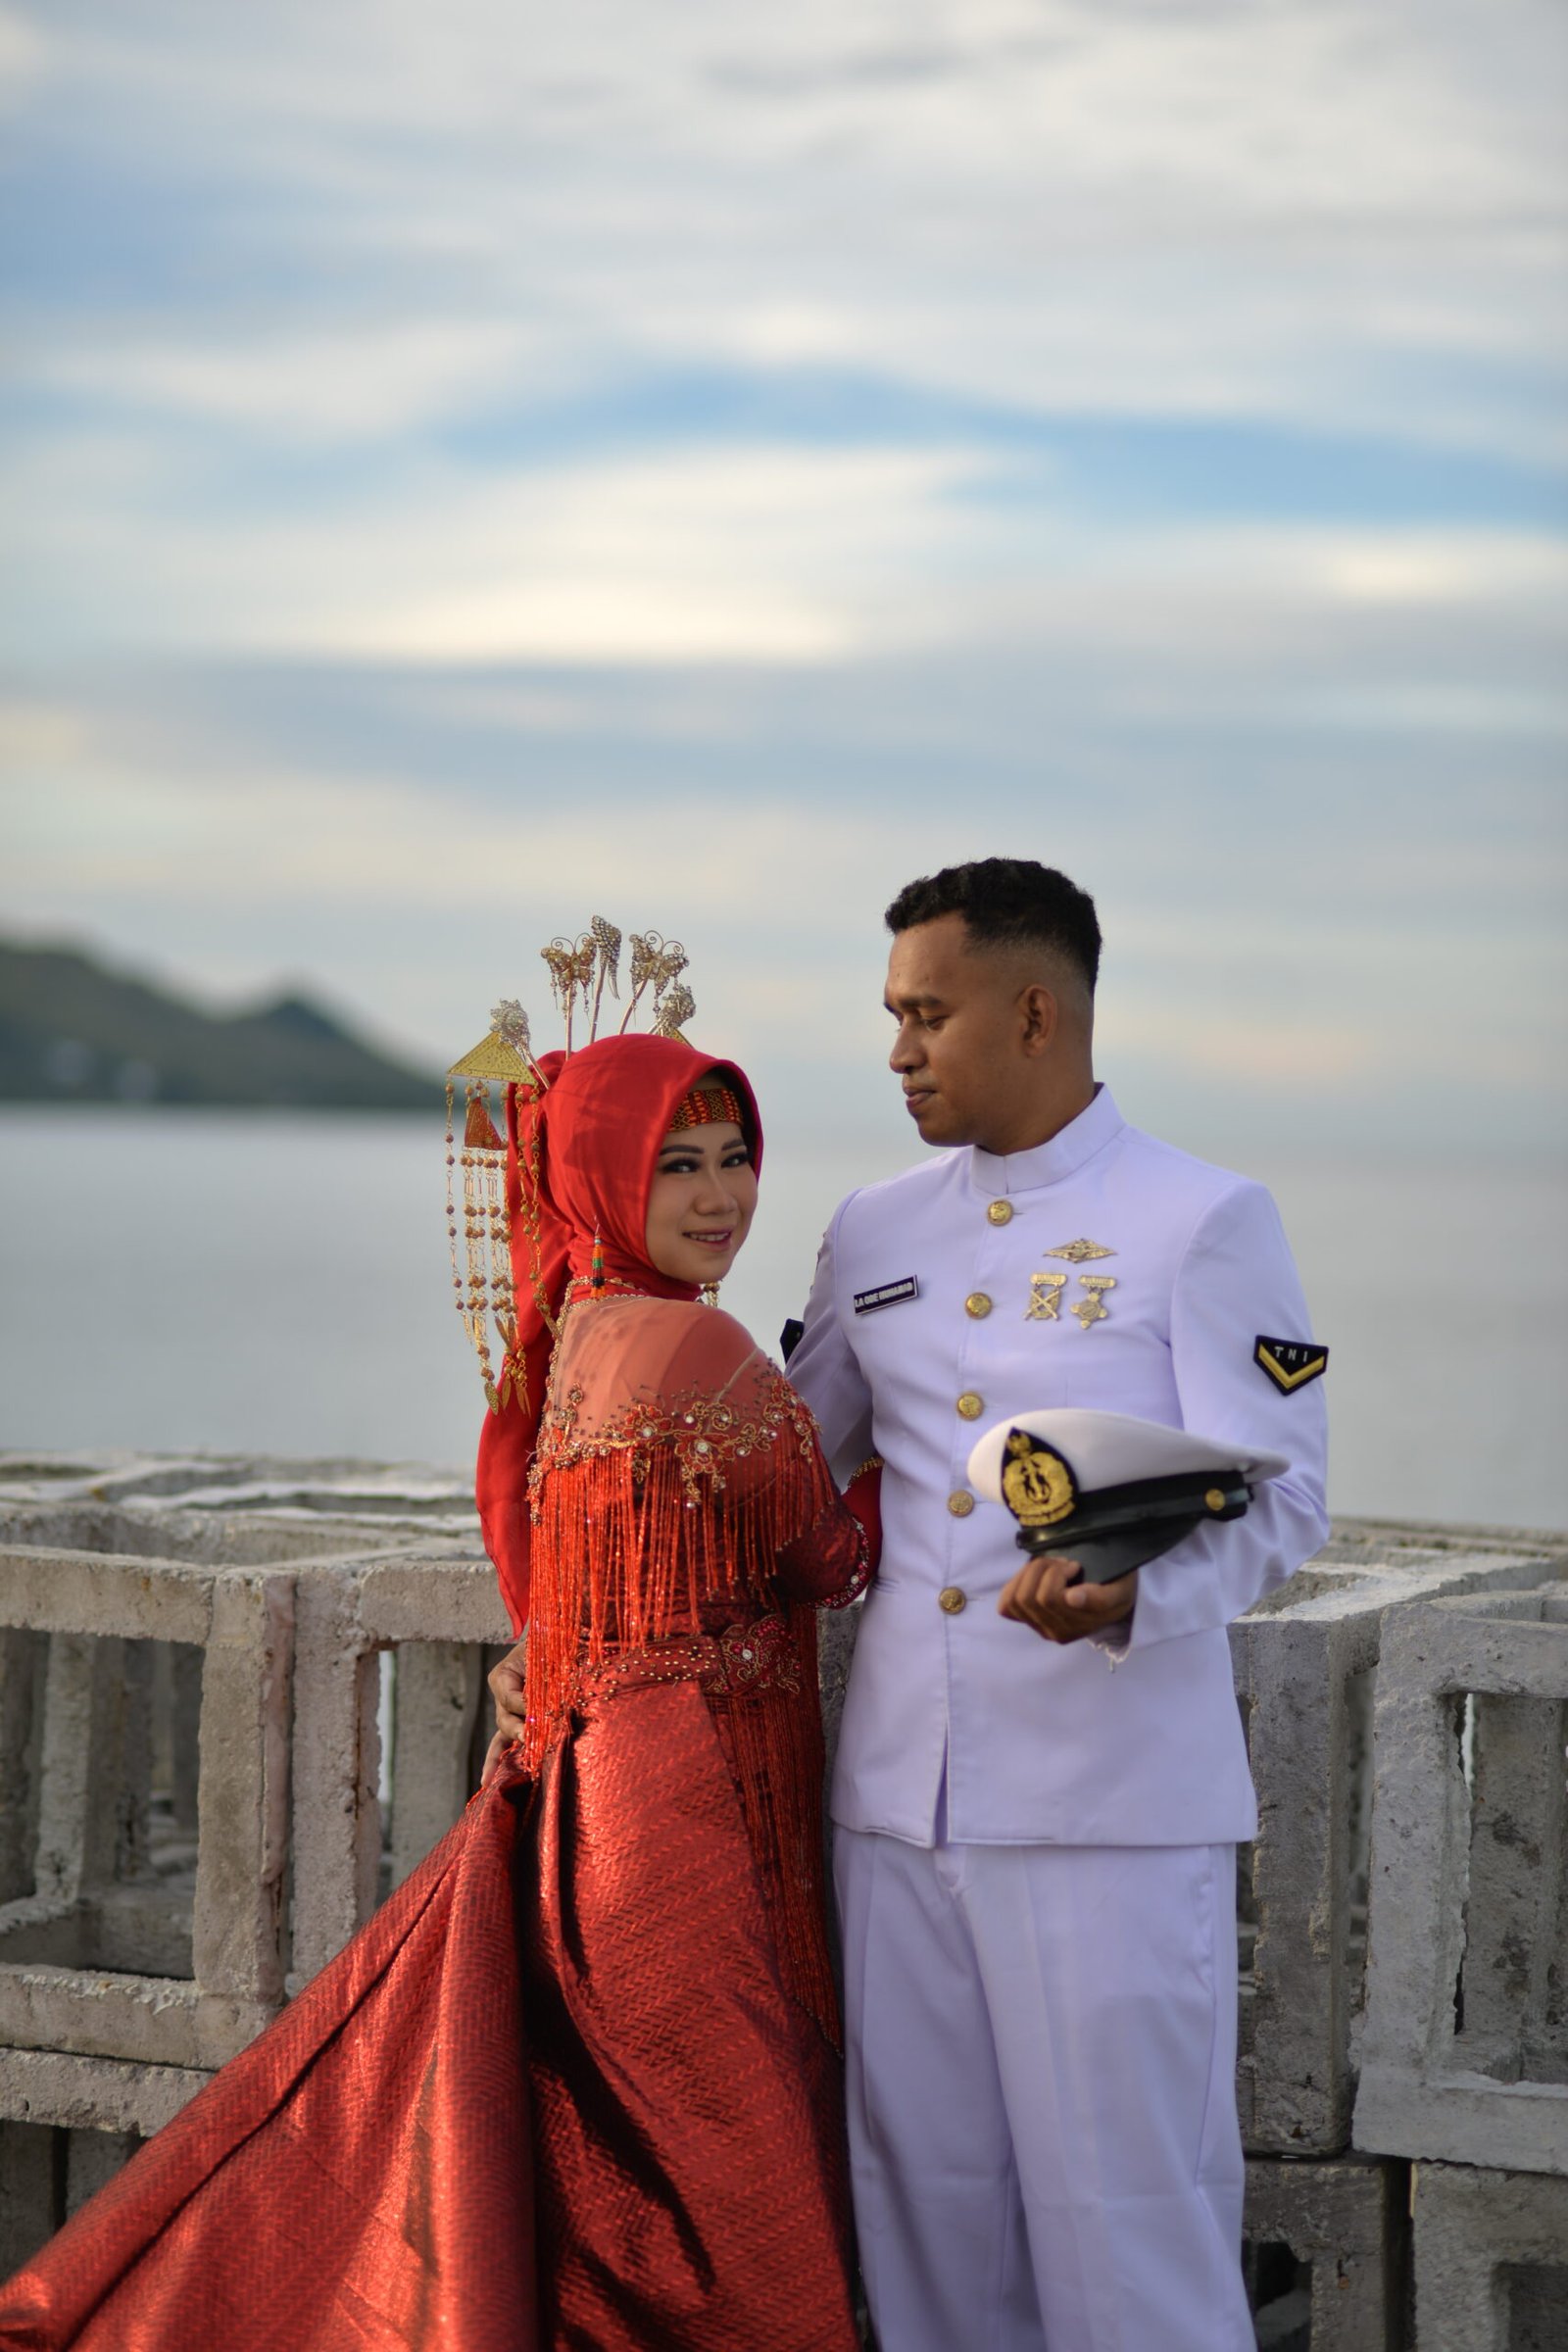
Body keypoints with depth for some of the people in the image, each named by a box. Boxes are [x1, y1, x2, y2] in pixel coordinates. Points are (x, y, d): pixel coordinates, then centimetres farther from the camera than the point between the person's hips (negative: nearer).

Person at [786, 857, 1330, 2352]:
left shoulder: (1203, 1224, -2)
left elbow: (1276, 1498, -8)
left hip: (1112, 1799, -5)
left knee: (1125, 2215, -5)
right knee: (924, 2200, 9)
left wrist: (1130, 1595, -27)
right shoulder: (873, 1235, 15)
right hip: (898, 1793, 6)